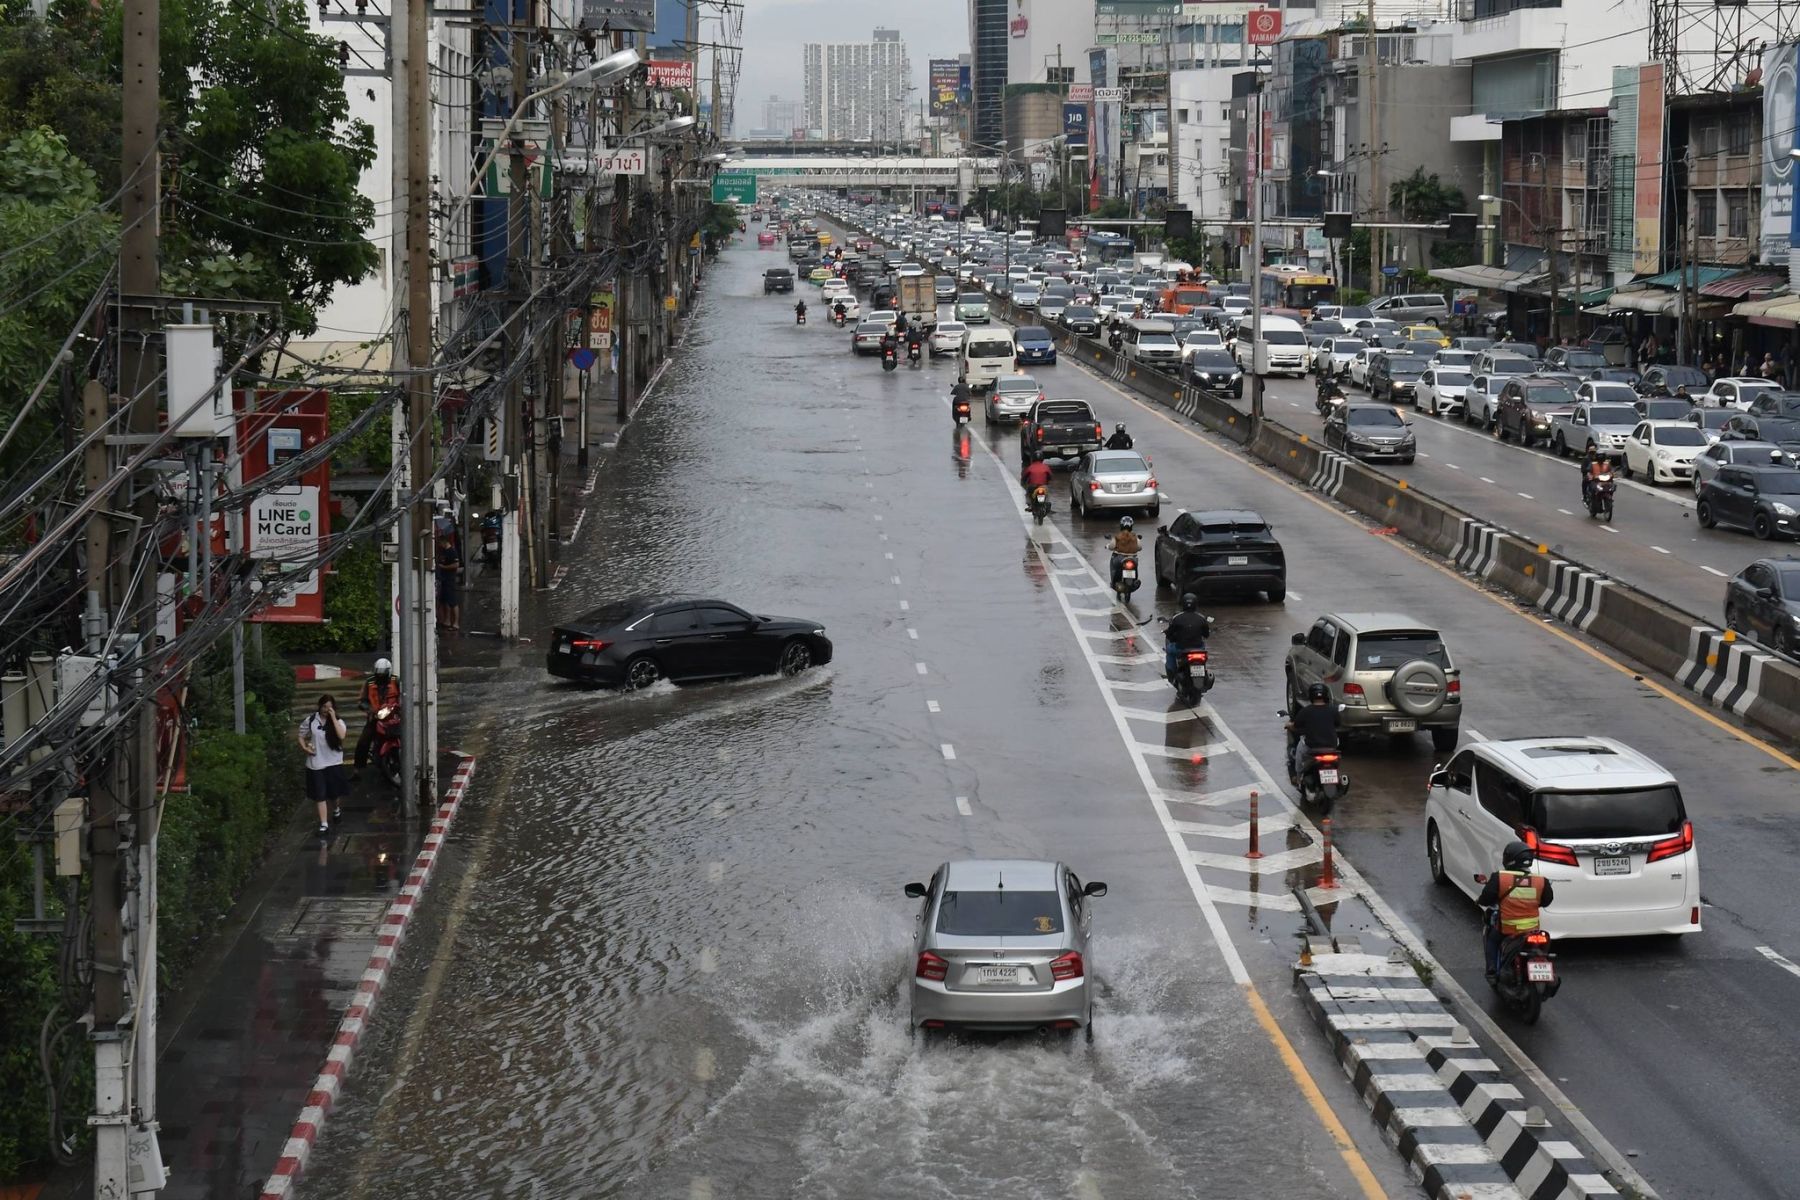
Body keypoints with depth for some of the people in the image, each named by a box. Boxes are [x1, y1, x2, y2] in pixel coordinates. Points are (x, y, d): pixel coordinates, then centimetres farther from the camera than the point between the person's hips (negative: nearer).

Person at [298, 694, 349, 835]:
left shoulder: (337, 722, -3)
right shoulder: (310, 720, -1)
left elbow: (341, 735, -23)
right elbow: (302, 736, 9)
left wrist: (333, 718, -21)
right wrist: (305, 747, -10)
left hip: (334, 762, 0)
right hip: (316, 763, 0)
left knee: (335, 792, 13)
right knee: (320, 795, -3)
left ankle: (337, 809, 46)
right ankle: (324, 824, -2)